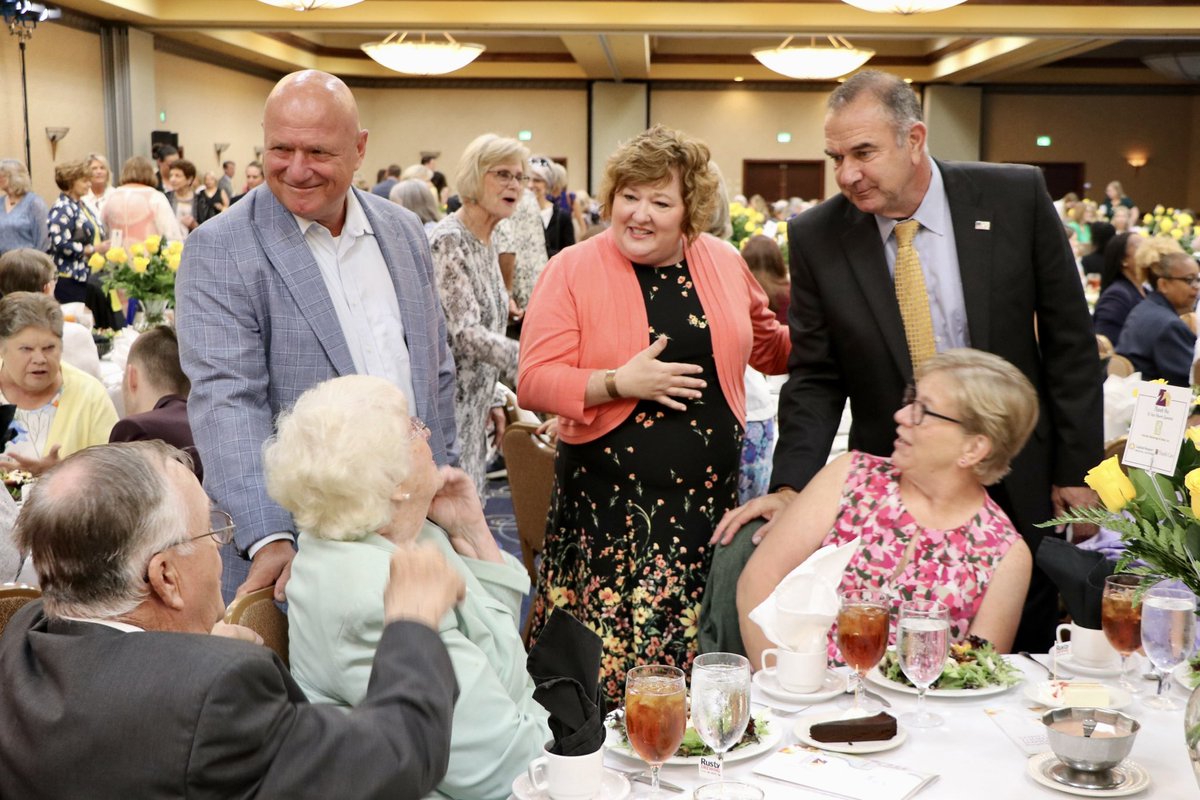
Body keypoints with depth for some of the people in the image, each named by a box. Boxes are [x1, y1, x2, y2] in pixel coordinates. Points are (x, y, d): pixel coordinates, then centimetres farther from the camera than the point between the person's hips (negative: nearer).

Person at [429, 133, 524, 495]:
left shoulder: (485, 244, 12)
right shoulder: (448, 240, -16)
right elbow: (465, 332, -25)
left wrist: (492, 399, 17)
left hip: (473, 404, 9)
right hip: (447, 407, -9)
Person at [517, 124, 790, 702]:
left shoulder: (723, 263, 9)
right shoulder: (572, 270, -4)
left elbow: (766, 345, 24)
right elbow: (533, 384, -8)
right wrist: (619, 382, -19)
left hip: (711, 494, 4)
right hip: (612, 501, -3)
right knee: (611, 658, -4)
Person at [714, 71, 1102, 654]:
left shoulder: (1016, 197, -9)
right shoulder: (816, 237, -7)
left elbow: (1069, 341, -2)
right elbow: (815, 379, -3)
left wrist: (1074, 471, -2)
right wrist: (790, 487, -16)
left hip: (1019, 490, 0)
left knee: (1022, 663, 14)